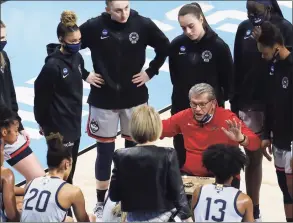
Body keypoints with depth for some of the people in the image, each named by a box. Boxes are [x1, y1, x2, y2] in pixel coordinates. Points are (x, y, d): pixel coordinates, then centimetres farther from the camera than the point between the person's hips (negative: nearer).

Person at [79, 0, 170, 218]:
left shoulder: (143, 24, -8)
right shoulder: (94, 27, -12)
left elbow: (165, 47, 7)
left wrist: (151, 71, 1)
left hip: (135, 98, 1)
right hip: (104, 100, -1)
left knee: (134, 148, 11)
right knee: (105, 151, 6)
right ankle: (101, 202, 19)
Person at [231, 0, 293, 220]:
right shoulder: (244, 28, 4)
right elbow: (238, 69, 9)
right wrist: (235, 103, 9)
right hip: (249, 105, 3)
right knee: (253, 158, 10)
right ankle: (254, 211, 22)